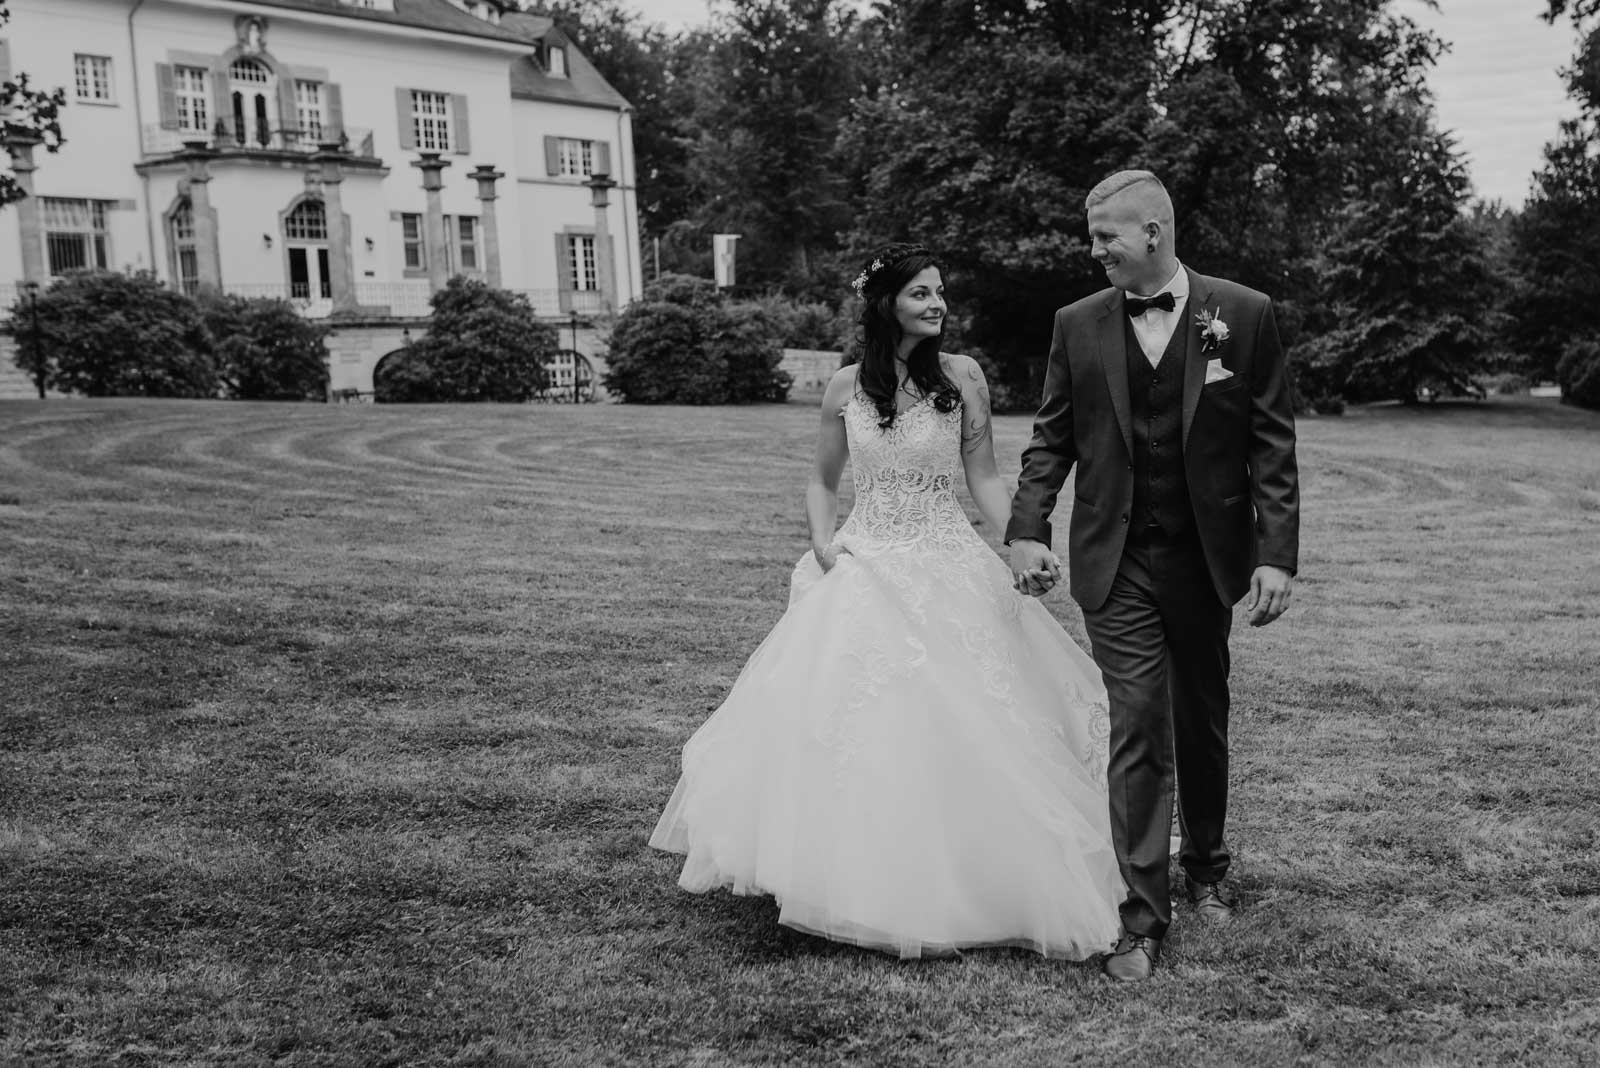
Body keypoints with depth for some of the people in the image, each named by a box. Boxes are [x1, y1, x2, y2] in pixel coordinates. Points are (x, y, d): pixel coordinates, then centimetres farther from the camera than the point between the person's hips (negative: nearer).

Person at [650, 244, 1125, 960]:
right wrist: (822, 542, -3)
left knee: (951, 727, -2)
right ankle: (865, 881, 18)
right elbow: (822, 483, 15)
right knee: (854, 726, 0)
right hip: (864, 571, 2)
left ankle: (950, 888, 16)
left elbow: (984, 477, 4)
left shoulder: (961, 376, -1)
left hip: (948, 571, -1)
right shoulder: (845, 388, 4)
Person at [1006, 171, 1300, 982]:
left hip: (1205, 558, 0)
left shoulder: (1243, 315, -2)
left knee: (1202, 722, 15)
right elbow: (1052, 439, 5)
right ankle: (1142, 914, 5)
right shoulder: (1078, 325, 3)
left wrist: (1276, 554, -9)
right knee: (1136, 727, -3)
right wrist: (1027, 529, -9)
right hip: (1116, 564, 0)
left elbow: (1273, 445, -3)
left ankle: (1206, 865, 39)